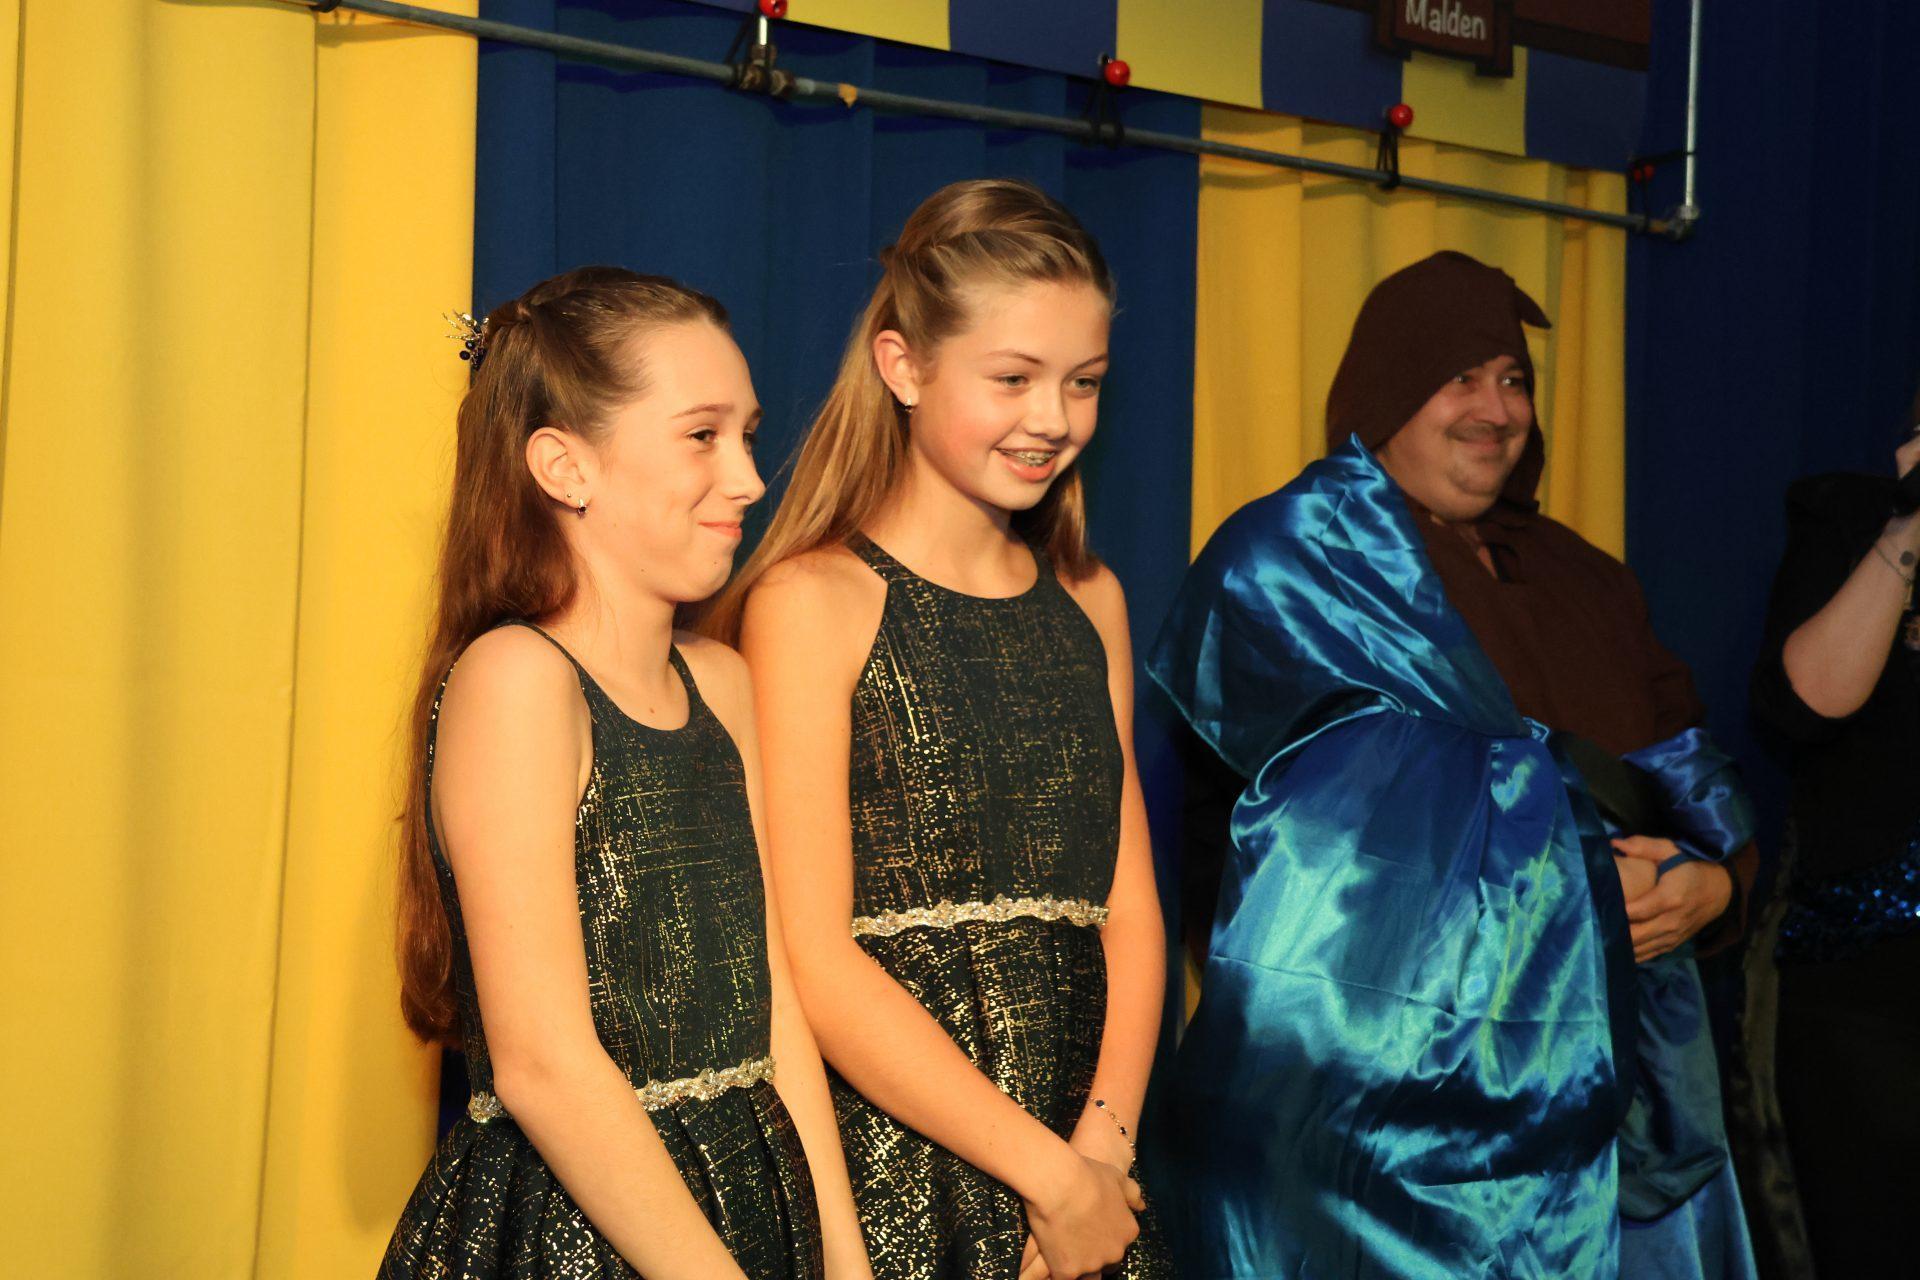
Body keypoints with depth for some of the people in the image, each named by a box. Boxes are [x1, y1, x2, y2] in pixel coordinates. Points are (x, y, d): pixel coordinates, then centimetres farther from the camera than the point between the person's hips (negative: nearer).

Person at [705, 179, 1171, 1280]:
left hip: (1084, 1167, 5)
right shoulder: (812, 602, -6)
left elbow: (1129, 902, 10)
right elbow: (815, 960, -12)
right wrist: (1050, 1174, -11)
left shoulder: (1090, 604, 13)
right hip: (883, 1175, -5)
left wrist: (1103, 1143, -6)